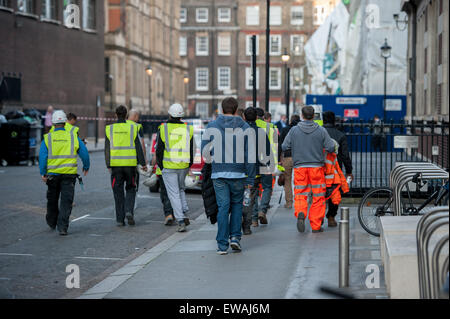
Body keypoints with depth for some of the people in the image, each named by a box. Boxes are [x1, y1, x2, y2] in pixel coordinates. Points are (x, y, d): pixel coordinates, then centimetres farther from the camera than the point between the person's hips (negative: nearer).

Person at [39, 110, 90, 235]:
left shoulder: (48, 138, 0)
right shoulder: (73, 137, 2)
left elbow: (42, 156, -8)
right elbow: (84, 153, 5)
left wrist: (43, 173, -6)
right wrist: (86, 167, 20)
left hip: (52, 173, 1)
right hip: (69, 174, -1)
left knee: (52, 199, 20)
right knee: (66, 201, -2)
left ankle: (52, 222, 37)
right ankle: (62, 227, -12)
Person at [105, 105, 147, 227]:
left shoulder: (109, 129, 2)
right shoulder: (132, 128, -1)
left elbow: (107, 149, 0)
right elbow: (138, 147, -3)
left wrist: (108, 165, 4)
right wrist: (143, 163, 1)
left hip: (115, 164, 1)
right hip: (130, 164, -1)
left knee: (118, 192, 7)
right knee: (130, 189, 14)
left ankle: (120, 219, 6)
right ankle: (129, 211, -7)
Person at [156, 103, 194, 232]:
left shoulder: (163, 128, -7)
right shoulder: (188, 129, -1)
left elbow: (159, 149, -5)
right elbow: (191, 150, 4)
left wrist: (160, 165, 6)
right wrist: (189, 165, 16)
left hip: (168, 167, -3)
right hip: (183, 166, 3)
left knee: (174, 194, 2)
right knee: (180, 189, 24)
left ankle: (181, 221, -6)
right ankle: (185, 215, 10)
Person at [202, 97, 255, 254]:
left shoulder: (211, 127, 2)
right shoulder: (245, 128, 0)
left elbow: (205, 151, 3)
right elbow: (250, 155, -2)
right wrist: (250, 178, 1)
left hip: (218, 174, 0)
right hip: (238, 173, 0)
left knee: (223, 207, 2)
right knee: (237, 204, 18)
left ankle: (222, 244, -1)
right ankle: (235, 237, 7)